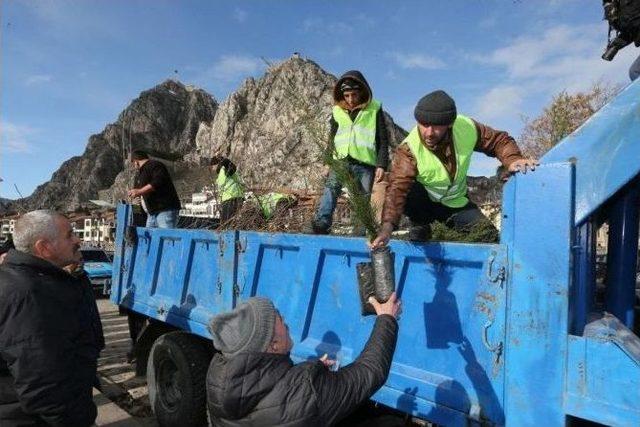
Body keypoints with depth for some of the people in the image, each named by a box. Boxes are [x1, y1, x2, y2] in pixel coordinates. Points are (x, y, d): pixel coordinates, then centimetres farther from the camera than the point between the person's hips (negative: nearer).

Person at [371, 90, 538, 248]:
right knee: (408, 193, -36)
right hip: (422, 202, -3)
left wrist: (512, 159, -29)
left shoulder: (467, 128, -20)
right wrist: (387, 227, -56)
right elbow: (397, 188, -42)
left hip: (456, 204, 3)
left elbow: (499, 140, -6)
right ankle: (420, 226, -8)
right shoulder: (409, 149, -32)